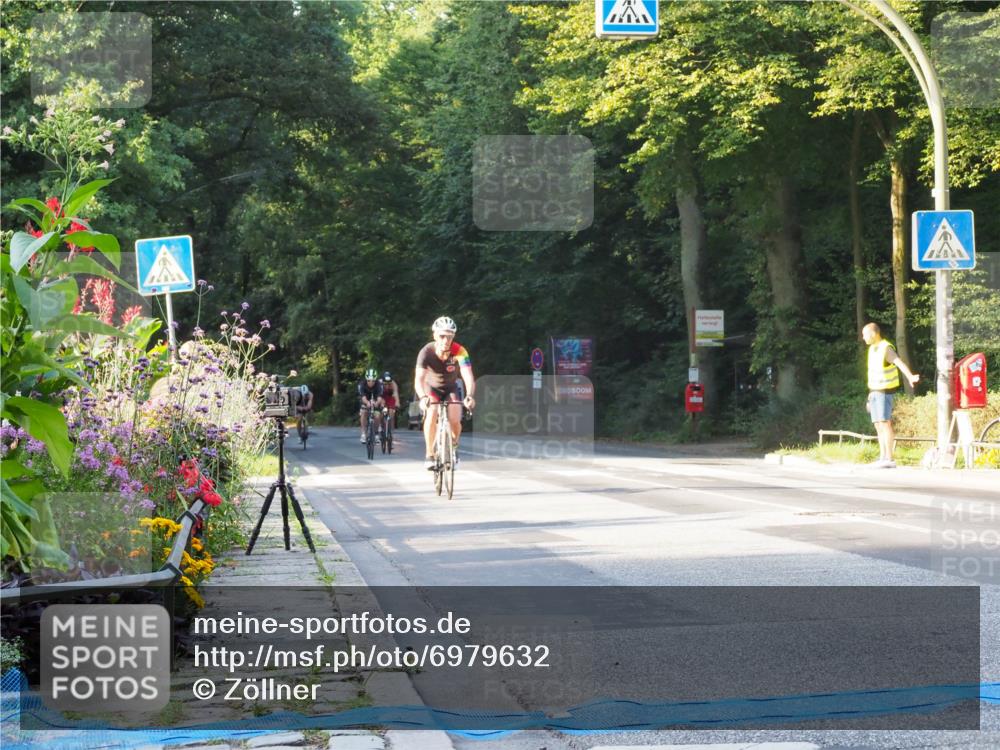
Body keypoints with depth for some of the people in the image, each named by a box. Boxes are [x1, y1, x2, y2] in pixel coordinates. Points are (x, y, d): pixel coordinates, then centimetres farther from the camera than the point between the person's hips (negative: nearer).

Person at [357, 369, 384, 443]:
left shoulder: (379, 384, -33)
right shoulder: (362, 384, -32)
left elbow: (380, 396, -46)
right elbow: (362, 396, -45)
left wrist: (377, 403, -68)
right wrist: (367, 402, -66)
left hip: (376, 401, 0)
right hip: (366, 401, 0)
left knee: (377, 416, -15)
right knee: (364, 413, -23)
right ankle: (364, 434, -14)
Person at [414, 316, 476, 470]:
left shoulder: (459, 352, -30)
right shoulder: (426, 352, -30)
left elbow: (468, 377, -40)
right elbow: (419, 379, -40)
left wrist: (469, 396, -59)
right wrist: (423, 398, -59)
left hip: (451, 388, 1)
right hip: (431, 388, -1)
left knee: (455, 420, -19)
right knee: (431, 416, -28)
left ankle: (454, 448, 12)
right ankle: (430, 455, -14)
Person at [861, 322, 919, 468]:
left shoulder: (886, 348, -14)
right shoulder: (872, 348, 12)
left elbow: (900, 363, -28)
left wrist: (910, 376, -45)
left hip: (884, 391, -9)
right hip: (874, 391, 9)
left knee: (885, 424, -12)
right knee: (878, 425, 7)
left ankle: (889, 459, -14)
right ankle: (883, 458, 9)